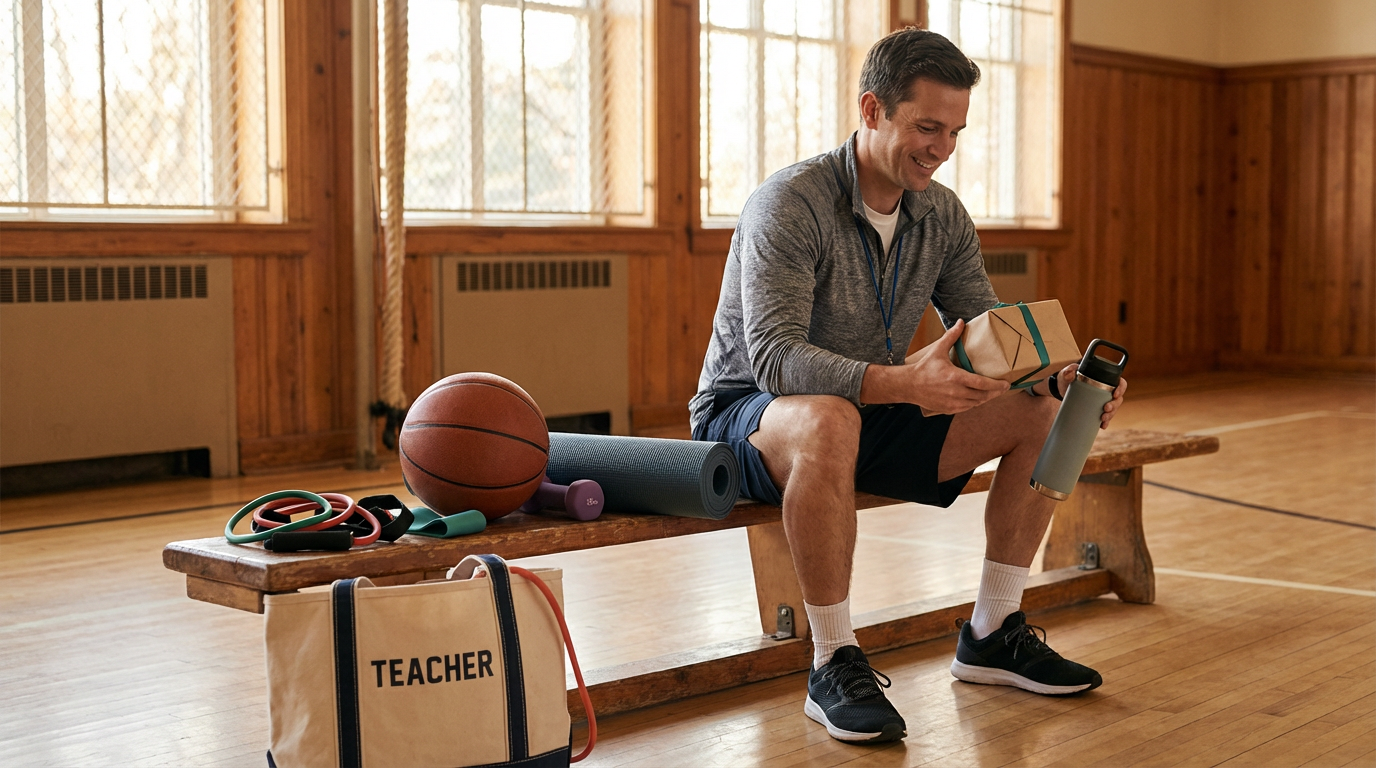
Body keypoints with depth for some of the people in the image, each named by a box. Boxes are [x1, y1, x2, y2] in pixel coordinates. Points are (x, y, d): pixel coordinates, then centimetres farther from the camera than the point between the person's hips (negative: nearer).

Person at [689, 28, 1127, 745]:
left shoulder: (943, 215, 0)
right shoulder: (789, 204, -22)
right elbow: (774, 356, -33)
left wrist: (1060, 378, -21)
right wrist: (900, 382, -48)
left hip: (872, 414, 7)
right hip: (750, 415, -7)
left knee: (1043, 413, -7)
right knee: (827, 420, -42)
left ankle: (991, 635, 3)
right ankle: (833, 667, -29)